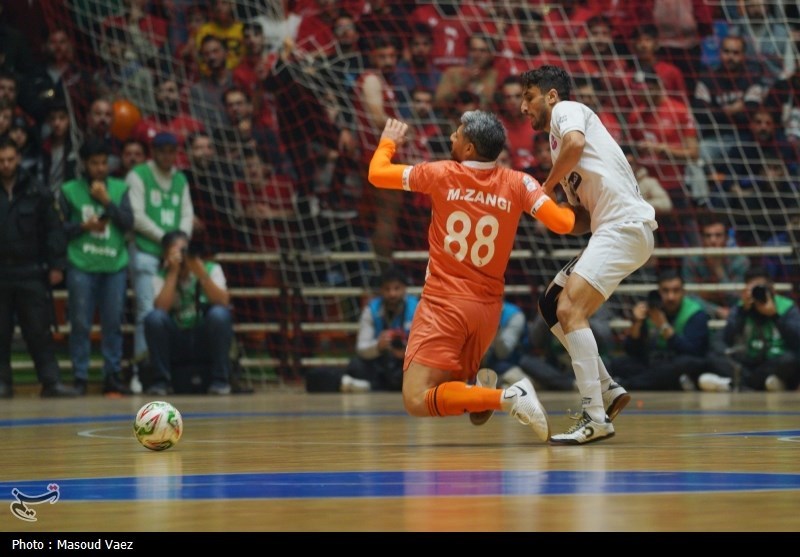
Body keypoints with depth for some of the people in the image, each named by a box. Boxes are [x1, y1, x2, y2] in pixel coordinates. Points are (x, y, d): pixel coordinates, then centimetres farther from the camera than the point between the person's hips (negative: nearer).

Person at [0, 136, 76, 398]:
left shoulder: (37, 192, 2)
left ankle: (51, 381, 0)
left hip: (31, 273, -1)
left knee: (39, 331, -1)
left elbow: (54, 229, 2)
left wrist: (56, 265, -4)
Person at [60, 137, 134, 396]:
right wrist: (83, 226, -11)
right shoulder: (70, 191, 3)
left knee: (113, 323, 3)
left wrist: (106, 201, -8)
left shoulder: (119, 189, 8)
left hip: (115, 266, 2)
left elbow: (128, 223, 0)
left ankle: (113, 375, 9)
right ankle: (80, 378, 4)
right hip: (81, 267, -2)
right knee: (81, 324, -1)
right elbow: (60, 228, 3)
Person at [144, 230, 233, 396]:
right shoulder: (161, 277, 1)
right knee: (154, 317, -27)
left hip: (207, 341, 0)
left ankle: (219, 380, -18)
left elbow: (223, 302, -18)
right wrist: (173, 273, -19)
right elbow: (161, 308, -19)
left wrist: (202, 275, -28)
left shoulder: (211, 269, -1)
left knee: (219, 314, -30)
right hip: (176, 344, 0)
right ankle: (161, 380, -14)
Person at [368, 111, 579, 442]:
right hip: (488, 309, 5)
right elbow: (562, 223, -8)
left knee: (416, 401, -13)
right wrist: (573, 210, 16)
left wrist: (388, 142, 25)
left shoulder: (441, 174, -6)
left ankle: (506, 398, -29)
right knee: (453, 381, 27)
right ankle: (479, 388, -9)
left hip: (444, 304, -5)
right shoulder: (517, 183, -2)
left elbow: (376, 174, 4)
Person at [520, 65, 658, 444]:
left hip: (625, 225, -10)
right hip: (609, 229, 10)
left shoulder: (567, 110, 3)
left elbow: (576, 143, -23)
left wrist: (547, 187, -9)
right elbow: (582, 220, 25)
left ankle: (595, 418, -24)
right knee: (551, 304, 17)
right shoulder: (560, 138, 28)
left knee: (570, 309, -20)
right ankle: (607, 390, 16)